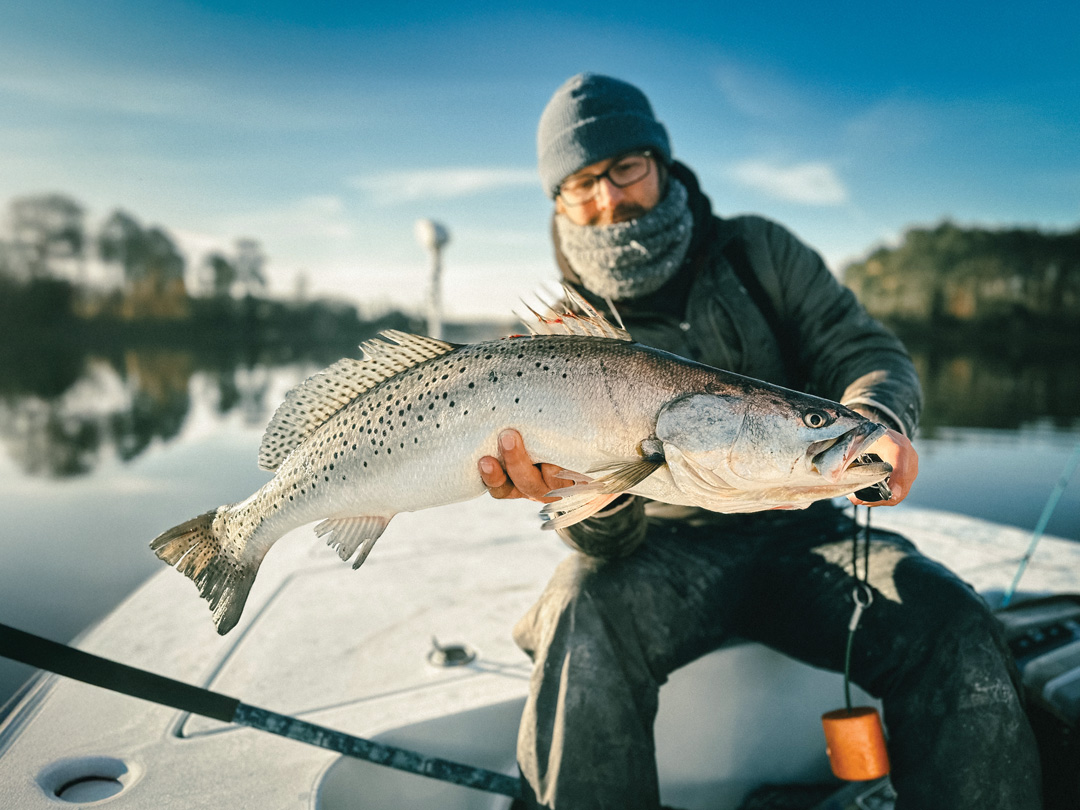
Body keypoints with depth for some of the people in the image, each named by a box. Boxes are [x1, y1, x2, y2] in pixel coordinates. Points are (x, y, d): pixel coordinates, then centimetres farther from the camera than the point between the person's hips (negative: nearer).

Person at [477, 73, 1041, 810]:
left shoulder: (758, 254, 3)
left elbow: (865, 350, -1)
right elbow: (613, 541, -10)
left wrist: (878, 420, -26)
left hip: (799, 528, 2)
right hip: (669, 547, -1)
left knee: (956, 629, -23)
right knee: (582, 619, -32)